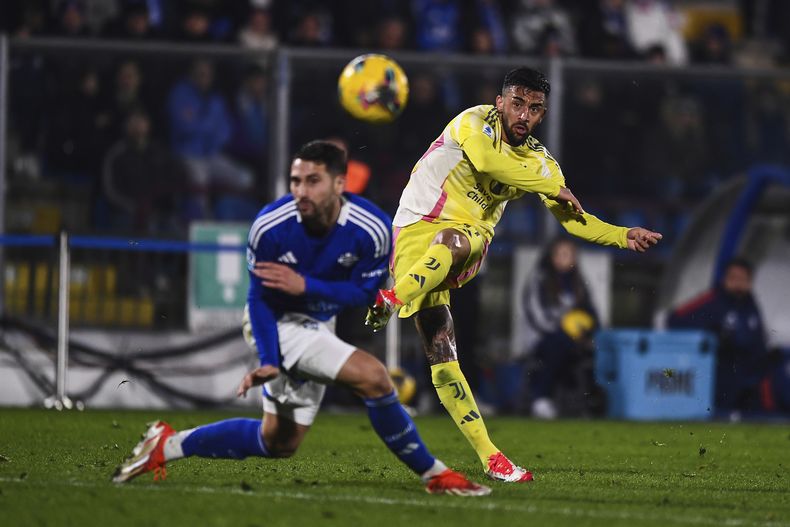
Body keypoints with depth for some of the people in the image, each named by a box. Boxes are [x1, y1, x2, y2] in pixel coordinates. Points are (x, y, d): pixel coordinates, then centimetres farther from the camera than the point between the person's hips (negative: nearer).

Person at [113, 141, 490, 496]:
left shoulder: (372, 230, -21)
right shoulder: (270, 227, -25)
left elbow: (363, 292, -12)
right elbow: (259, 297, -16)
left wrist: (306, 286, -26)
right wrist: (269, 361, -22)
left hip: (319, 327, 5)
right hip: (278, 324, -5)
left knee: (279, 443, 13)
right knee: (372, 376, -23)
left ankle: (167, 446, 26)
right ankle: (433, 475, -8)